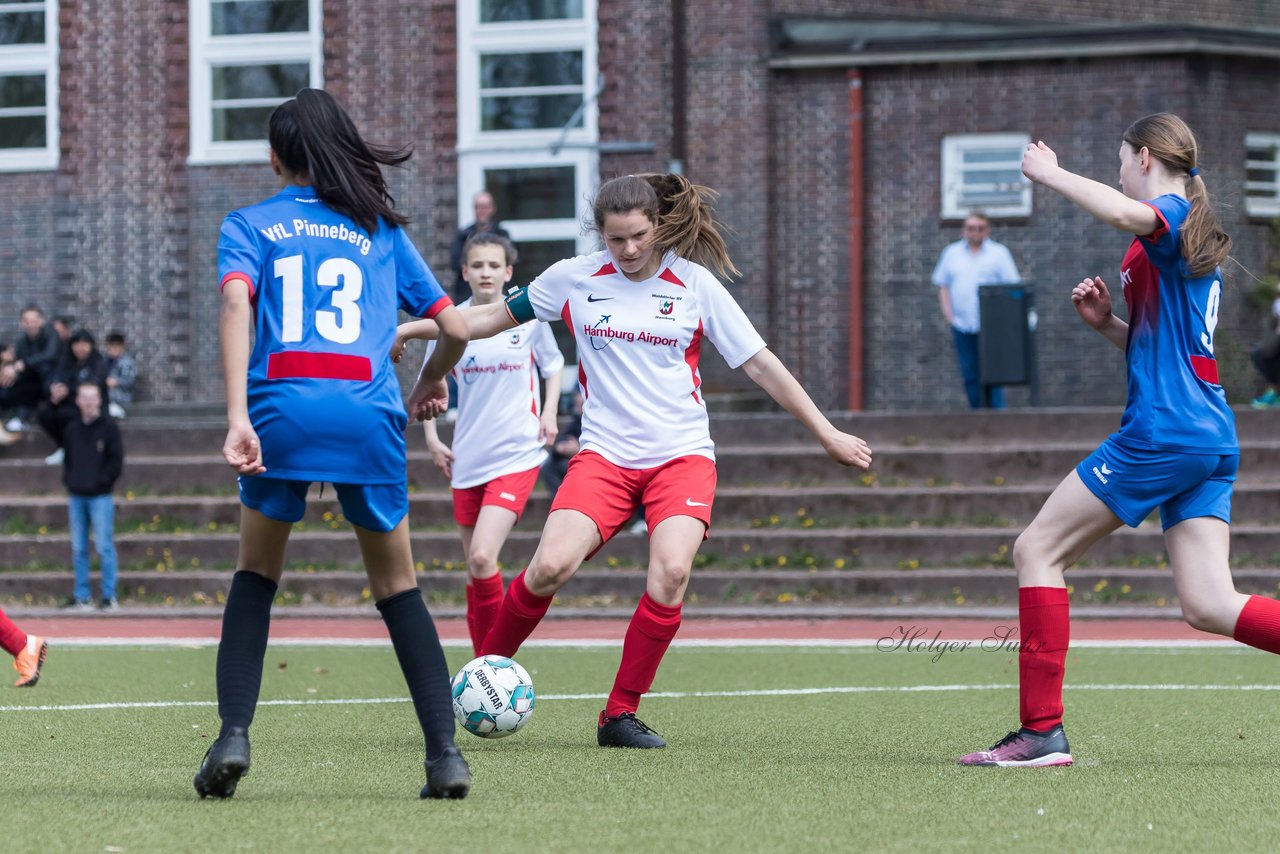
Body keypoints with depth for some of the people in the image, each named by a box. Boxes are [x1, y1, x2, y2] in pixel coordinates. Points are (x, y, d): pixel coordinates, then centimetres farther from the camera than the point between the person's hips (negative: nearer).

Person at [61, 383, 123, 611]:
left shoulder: (108, 426, -1)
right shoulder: (72, 429, 11)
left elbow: (117, 459, -3)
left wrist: (103, 481, -10)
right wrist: (68, 480, 5)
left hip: (100, 496, -5)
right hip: (76, 497, 5)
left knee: (104, 547, -6)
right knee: (78, 549, 6)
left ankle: (109, 596, -2)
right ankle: (81, 597, 11)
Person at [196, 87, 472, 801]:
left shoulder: (250, 224, 15)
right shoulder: (382, 230, 21)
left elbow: (236, 302, -6)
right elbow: (456, 328, 17)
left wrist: (237, 416, -15)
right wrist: (432, 382, 39)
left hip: (282, 404, -1)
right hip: (369, 412, 1)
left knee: (257, 574, 18)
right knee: (398, 586, 14)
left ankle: (233, 735, 0)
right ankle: (445, 752, 1)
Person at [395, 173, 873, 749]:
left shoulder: (695, 284, -1)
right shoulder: (574, 279, 2)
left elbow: (760, 363, 5)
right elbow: (497, 317, 16)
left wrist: (826, 433, 6)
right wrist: (413, 329, 13)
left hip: (681, 456, 0)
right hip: (605, 454, 1)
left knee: (671, 571, -25)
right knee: (550, 567, -21)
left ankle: (620, 716, -11)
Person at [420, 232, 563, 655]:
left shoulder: (528, 316, -3)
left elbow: (553, 364, 15)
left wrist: (549, 411, 1)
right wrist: (431, 437, 5)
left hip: (517, 454, -3)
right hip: (467, 459, 3)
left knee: (482, 557, -19)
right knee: (474, 570, 9)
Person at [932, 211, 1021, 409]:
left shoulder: (999, 253, 4)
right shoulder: (952, 253, 13)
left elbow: (1011, 287, 0)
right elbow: (942, 286, 15)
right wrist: (949, 315, 4)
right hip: (962, 324, 3)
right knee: (970, 376, 5)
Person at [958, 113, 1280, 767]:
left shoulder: (1171, 216, -6)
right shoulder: (1197, 238, 23)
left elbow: (1120, 211, -32)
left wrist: (1047, 173, -17)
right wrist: (1106, 324, 14)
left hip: (1162, 431, -9)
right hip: (1212, 437, 9)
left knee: (1037, 549, 0)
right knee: (1208, 606, 3)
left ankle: (1042, 730, -5)